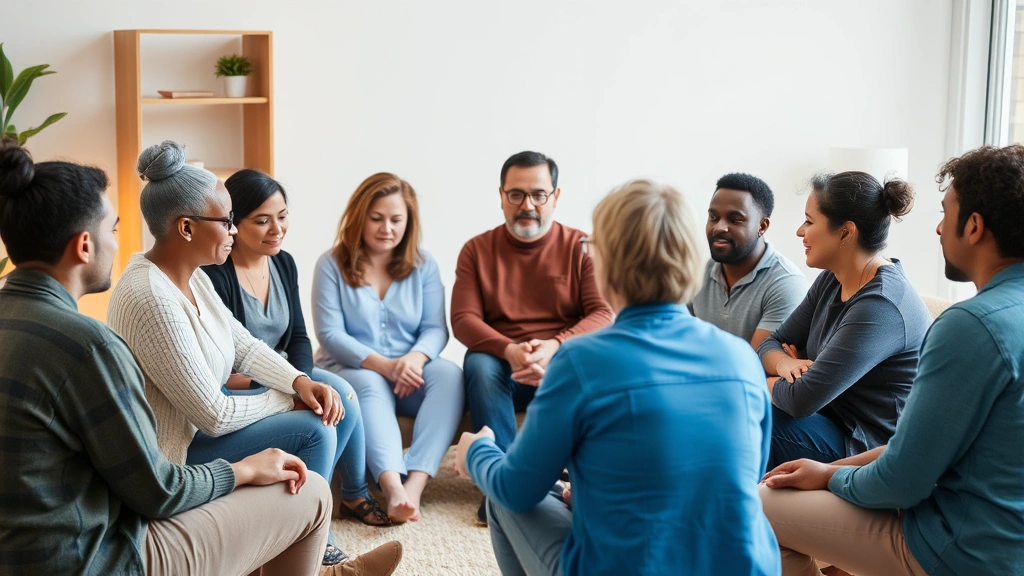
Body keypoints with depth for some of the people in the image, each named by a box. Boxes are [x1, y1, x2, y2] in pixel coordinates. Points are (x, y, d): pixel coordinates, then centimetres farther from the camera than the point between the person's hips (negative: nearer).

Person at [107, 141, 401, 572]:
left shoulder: (190, 276, 1)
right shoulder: (153, 300, -31)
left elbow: (245, 348, 8)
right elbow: (215, 415, -28)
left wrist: (300, 382, -11)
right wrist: (288, 399, -11)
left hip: (195, 424, 10)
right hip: (171, 455, -10)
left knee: (330, 410, 6)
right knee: (312, 430, -16)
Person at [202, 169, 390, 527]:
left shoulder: (283, 263, 3)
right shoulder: (214, 275, -21)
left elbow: (298, 338, 5)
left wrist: (301, 380, -15)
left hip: (279, 374, 7)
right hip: (231, 390, -7)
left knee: (342, 395, -15)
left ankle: (355, 494, 2)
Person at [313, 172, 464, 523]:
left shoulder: (422, 265, 8)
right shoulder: (332, 264, -1)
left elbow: (435, 328, -1)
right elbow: (330, 334, -9)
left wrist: (416, 357, -25)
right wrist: (383, 364, -22)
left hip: (409, 371, 3)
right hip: (348, 370, -3)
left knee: (450, 375, -29)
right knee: (370, 386, -37)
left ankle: (415, 484, -45)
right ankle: (393, 485, -59)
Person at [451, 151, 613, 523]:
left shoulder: (581, 248, 2)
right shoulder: (477, 250, 5)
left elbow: (604, 314, -8)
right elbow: (463, 319, -5)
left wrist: (555, 346, -27)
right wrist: (509, 350, -25)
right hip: (501, 366, 1)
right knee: (478, 364, -32)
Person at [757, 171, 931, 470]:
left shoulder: (880, 307, -24)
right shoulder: (832, 280, 5)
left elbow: (802, 400, -27)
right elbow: (771, 344, 9)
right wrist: (784, 364, -14)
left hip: (871, 449, -8)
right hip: (835, 420, 8)